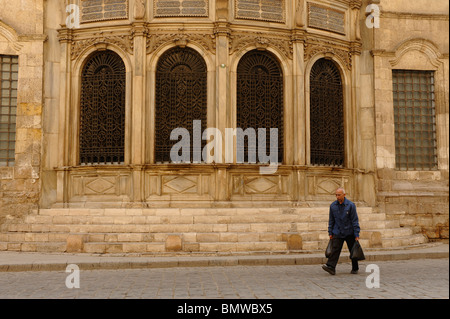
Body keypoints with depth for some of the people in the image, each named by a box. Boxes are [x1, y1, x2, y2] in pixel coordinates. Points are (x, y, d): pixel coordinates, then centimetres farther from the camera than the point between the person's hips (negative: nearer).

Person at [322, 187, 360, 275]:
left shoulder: (350, 205, -9)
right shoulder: (333, 205, 1)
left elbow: (355, 221, -8)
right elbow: (331, 220, 9)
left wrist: (357, 234, -11)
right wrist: (330, 233, 7)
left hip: (349, 232, -2)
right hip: (337, 233, 2)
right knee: (335, 249, -10)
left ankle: (355, 268, 23)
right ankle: (330, 267, -17)